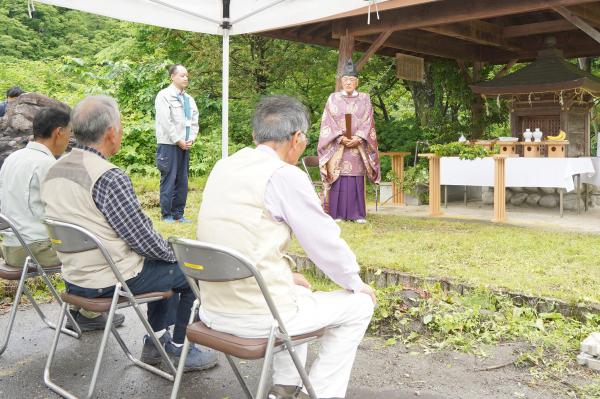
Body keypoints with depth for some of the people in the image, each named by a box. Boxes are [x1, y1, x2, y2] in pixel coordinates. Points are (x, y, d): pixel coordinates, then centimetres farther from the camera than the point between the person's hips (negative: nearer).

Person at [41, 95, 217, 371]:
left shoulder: (54, 171, 3)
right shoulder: (109, 178, -25)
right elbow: (143, 239, -21)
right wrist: (173, 253, 0)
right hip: (112, 280, -9)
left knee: (163, 264, 28)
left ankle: (156, 341, 32)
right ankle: (178, 348, 19)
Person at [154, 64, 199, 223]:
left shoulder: (189, 99, 16)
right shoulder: (164, 95, -5)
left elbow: (194, 121, 16)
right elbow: (165, 122, -12)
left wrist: (191, 139, 1)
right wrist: (178, 141, -12)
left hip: (184, 145, 6)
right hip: (169, 144, -6)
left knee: (182, 180, 7)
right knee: (169, 179, -4)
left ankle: (178, 214, 15)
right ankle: (166, 214, 4)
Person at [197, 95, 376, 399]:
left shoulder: (224, 168, 9)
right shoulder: (285, 175, -13)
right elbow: (326, 243, -6)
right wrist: (356, 284, 11)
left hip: (214, 309, 8)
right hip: (257, 314, -8)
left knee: (299, 291, 35)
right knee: (358, 306, 12)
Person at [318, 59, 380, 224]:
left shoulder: (364, 99, 10)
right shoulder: (333, 99, 8)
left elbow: (368, 122, 3)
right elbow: (328, 123, 0)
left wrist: (358, 138, -12)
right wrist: (341, 138, -13)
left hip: (357, 146, 1)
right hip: (337, 146, -1)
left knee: (356, 181, -1)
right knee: (338, 180, -5)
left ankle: (357, 213, 4)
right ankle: (337, 214, -1)